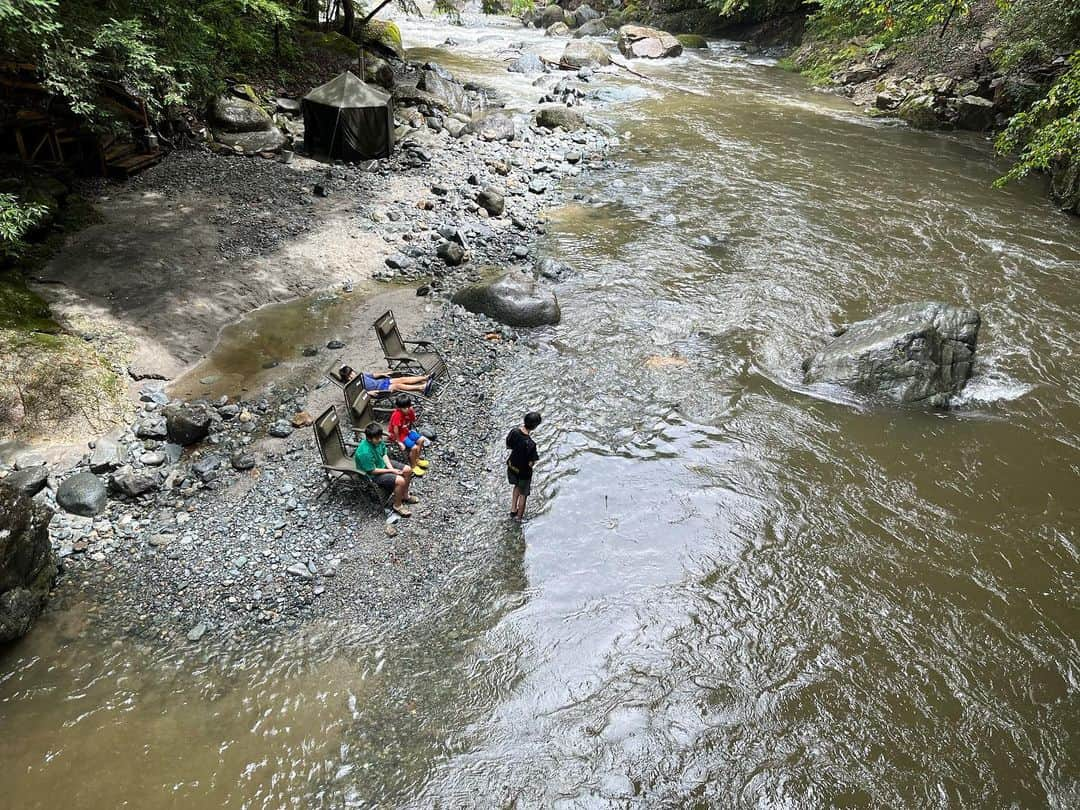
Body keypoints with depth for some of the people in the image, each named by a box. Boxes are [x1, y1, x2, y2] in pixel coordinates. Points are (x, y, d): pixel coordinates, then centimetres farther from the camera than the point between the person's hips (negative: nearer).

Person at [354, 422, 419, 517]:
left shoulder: (378, 440, -13)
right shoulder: (365, 452, -35)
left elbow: (384, 455, 2)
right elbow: (373, 471, -25)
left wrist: (391, 468, -12)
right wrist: (391, 471, -17)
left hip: (383, 464, 9)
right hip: (373, 475, -9)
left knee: (408, 470, 5)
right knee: (400, 481, -24)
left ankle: (405, 495, 25)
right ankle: (397, 505, 0)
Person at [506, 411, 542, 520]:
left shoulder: (514, 432, -20)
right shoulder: (530, 444, -37)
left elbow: (508, 446, -2)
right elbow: (531, 464, -27)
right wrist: (536, 458, -7)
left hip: (512, 466, 5)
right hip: (523, 471, -5)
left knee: (517, 486, 35)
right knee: (523, 493, 23)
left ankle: (513, 510, 45)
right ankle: (519, 516, 42)